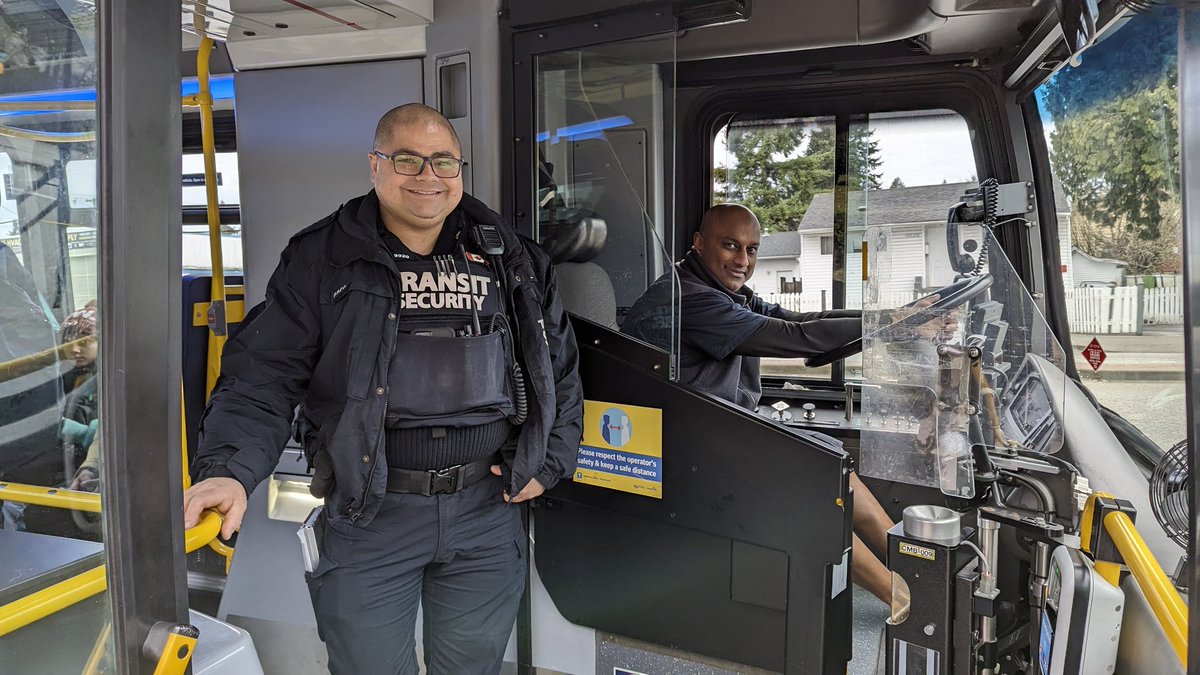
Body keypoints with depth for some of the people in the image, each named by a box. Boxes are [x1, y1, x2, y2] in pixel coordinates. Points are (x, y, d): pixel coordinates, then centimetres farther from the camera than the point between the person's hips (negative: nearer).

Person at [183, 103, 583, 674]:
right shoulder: (321, 260, -2)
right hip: (367, 516, -2)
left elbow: (560, 369, 14)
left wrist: (549, 463, 5)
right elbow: (262, 375, -7)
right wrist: (229, 470, -22)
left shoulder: (513, 262, 6)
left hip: (487, 510, 3)